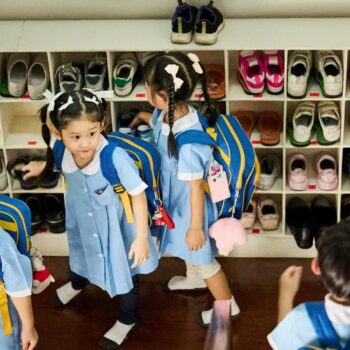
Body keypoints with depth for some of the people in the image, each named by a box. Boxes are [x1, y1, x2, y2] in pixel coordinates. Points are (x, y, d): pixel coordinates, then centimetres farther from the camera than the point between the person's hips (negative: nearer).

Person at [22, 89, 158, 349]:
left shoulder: (115, 156, -40)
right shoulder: (62, 153, -26)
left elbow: (138, 194, -28)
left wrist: (141, 237, -25)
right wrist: (43, 167, 19)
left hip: (116, 227, -5)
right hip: (83, 223, 5)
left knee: (124, 271, 20)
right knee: (82, 256, 35)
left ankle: (127, 319, 50)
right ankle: (76, 284, 71)